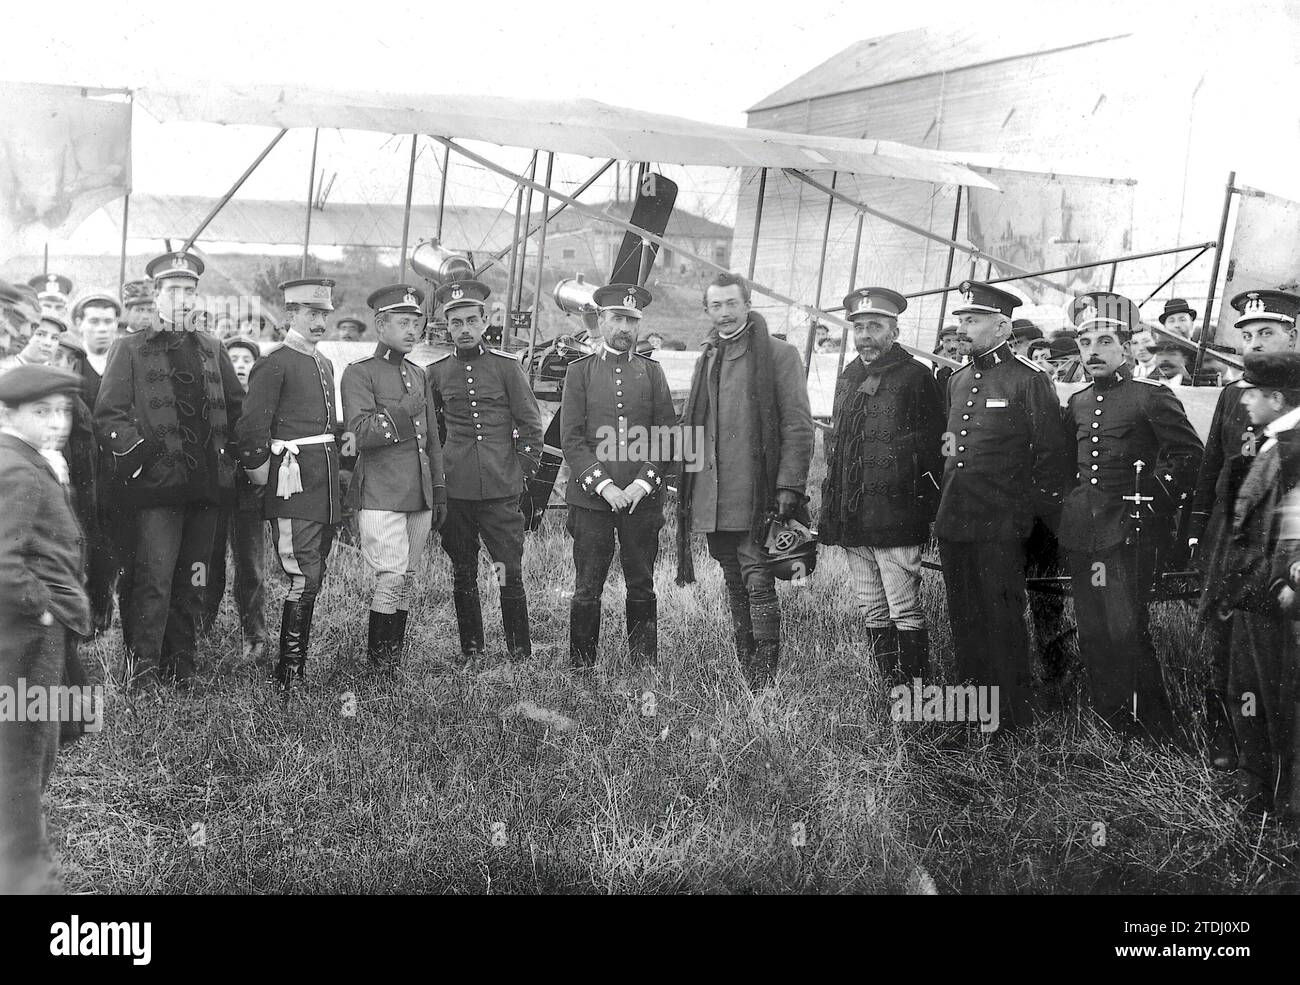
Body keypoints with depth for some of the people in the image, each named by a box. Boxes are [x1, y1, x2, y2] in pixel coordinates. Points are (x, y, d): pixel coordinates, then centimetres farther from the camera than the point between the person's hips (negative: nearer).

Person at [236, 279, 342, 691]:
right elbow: (251, 426, -14)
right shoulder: (275, 365, -8)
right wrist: (261, 472, -7)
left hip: (326, 488, 8)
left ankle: (298, 664, 21)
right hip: (294, 486, -8)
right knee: (303, 579, -10)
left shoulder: (325, 365, 19)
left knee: (313, 578, 12)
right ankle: (288, 676, -4)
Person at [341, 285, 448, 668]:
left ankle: (394, 661, 17)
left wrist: (440, 493, 18)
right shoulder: (360, 373, -4)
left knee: (406, 581, 9)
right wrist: (404, 411, -15)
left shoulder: (418, 374, 18)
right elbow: (361, 433, -17)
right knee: (391, 578, -11)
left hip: (420, 497, 7)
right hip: (381, 496, -7)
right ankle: (379, 667, 0)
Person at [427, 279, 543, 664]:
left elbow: (531, 423, 6)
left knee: (511, 571, -3)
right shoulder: (435, 372, 6)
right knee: (463, 573, 8)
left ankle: (520, 653, 6)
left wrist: (524, 471, 2)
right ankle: (470, 654, 18)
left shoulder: (506, 365, 2)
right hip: (454, 489, 2)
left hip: (501, 488, -2)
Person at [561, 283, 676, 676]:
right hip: (591, 497, -1)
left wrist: (642, 484, -8)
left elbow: (667, 437, 5)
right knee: (587, 589, 1)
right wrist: (603, 485, -11)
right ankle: (581, 670, 10)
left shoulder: (652, 371, 10)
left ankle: (645, 669, 16)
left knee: (642, 586, 7)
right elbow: (570, 438, -1)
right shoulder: (580, 371, 5)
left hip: (643, 497, 2)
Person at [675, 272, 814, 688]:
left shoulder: (779, 354, -2)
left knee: (758, 583, -10)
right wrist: (688, 487, 14)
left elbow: (798, 425, -6)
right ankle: (745, 675, 20)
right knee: (735, 587, 12)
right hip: (712, 496, 6)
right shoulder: (707, 359, 17)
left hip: (757, 496, -6)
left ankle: (765, 681, -6)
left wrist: (788, 486, -14)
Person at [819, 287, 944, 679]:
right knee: (873, 616, 12)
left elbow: (934, 450, -7)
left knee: (905, 614, -4)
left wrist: (926, 511, -11)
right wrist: (830, 512, 16)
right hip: (852, 521, 7)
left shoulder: (916, 378, -5)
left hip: (896, 518, -7)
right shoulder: (848, 379, 16)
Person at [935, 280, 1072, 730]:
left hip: (1000, 526, -7)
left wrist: (1032, 508, -6)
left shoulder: (1029, 379, -7)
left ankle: (1013, 722, 12)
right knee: (963, 621, 13)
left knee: (1002, 621, 0)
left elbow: (1052, 452, -7)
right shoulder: (958, 379, 13)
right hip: (953, 522, 7)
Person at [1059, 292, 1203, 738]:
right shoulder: (1077, 403, 13)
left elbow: (1190, 454, -6)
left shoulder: (1152, 397, -6)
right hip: (1082, 533, 7)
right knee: (1092, 635, 10)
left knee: (1126, 633, -9)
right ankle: (1112, 725, 22)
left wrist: (1158, 501, -8)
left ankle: (1155, 731, 5)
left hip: (1130, 534, -6)